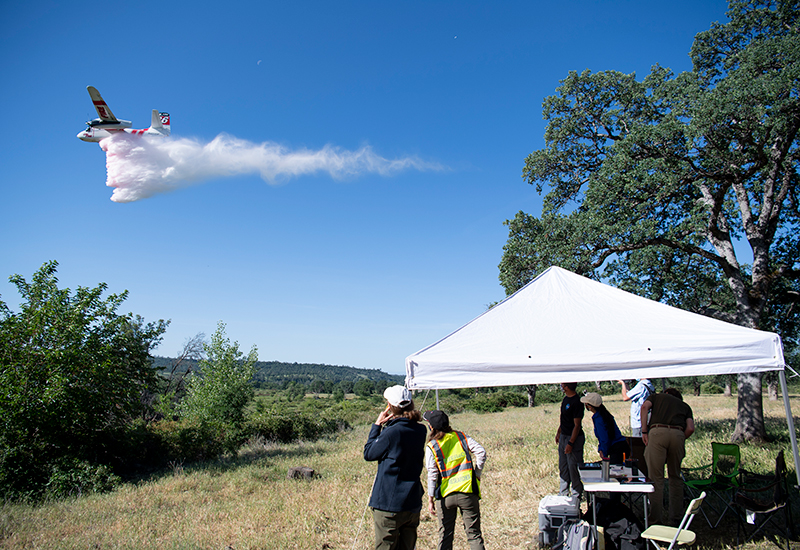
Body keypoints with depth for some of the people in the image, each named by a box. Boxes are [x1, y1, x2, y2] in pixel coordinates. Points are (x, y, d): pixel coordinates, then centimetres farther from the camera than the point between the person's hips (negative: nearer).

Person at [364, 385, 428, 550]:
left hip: (389, 505, -6)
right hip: (413, 504, 6)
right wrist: (389, 425, 6)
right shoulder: (421, 430, 1)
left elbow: (368, 454, -5)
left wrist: (377, 425, 0)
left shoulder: (391, 432, -19)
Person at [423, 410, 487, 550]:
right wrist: (477, 474, 3)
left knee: (445, 535, 13)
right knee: (474, 534, 7)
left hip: (445, 495, -1)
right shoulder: (462, 437, 3)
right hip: (468, 491, 1)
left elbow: (432, 474, -7)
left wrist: (430, 499, -2)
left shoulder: (431, 446, -4)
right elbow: (481, 452, -4)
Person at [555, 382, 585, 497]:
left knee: (573, 466, 1)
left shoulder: (576, 402, -22)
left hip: (573, 438, -9)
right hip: (563, 436, 9)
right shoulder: (565, 398, 6)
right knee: (563, 466, 17)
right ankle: (563, 492, 30)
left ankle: (577, 493, 17)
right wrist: (559, 432, 21)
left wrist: (571, 443, -20)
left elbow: (577, 425, -20)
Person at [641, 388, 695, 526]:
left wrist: (644, 431, 4)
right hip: (678, 434, 2)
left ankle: (656, 519, -1)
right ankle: (676, 518, 19)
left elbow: (645, 406, 5)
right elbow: (690, 428, 12)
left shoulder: (657, 396, 28)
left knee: (656, 478, 0)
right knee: (675, 477, 16)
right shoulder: (685, 406, 31)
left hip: (657, 432, -2)